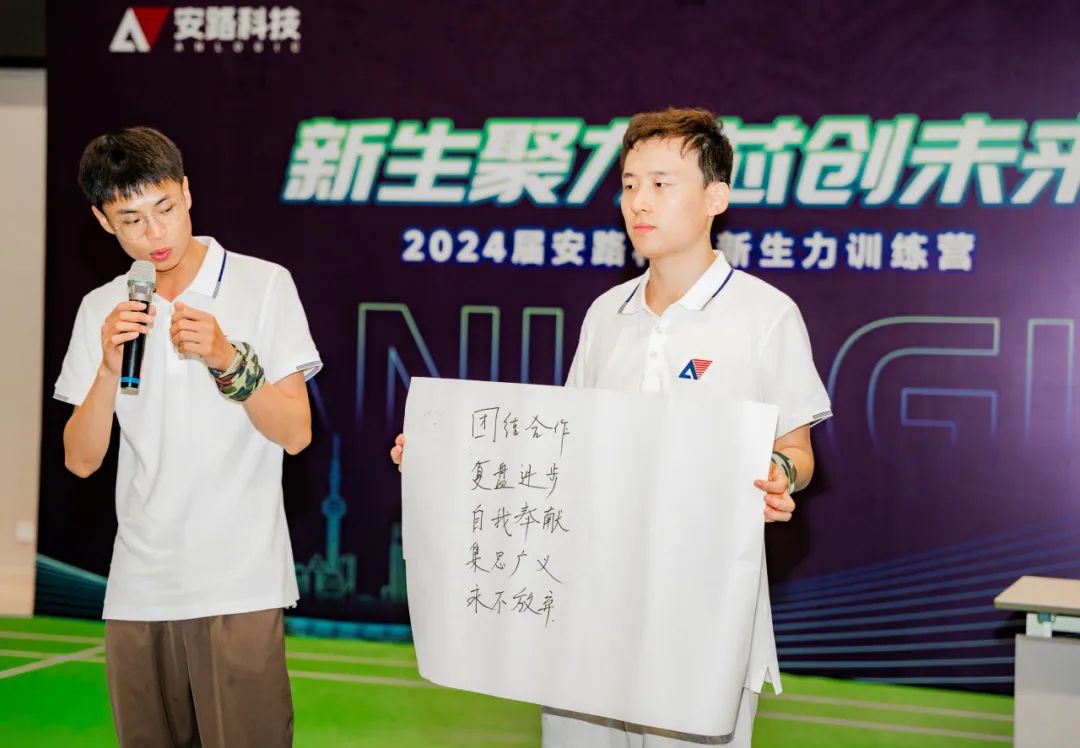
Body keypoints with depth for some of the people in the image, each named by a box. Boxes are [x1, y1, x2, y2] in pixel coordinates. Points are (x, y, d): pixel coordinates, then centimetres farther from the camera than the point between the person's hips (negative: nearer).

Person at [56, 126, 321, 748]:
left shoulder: (265, 284, -2)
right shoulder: (101, 310, 8)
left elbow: (295, 433, -6)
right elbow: (81, 460, 4)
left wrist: (225, 359, -20)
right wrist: (109, 368, -11)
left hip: (240, 585, -3)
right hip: (138, 589, 4)